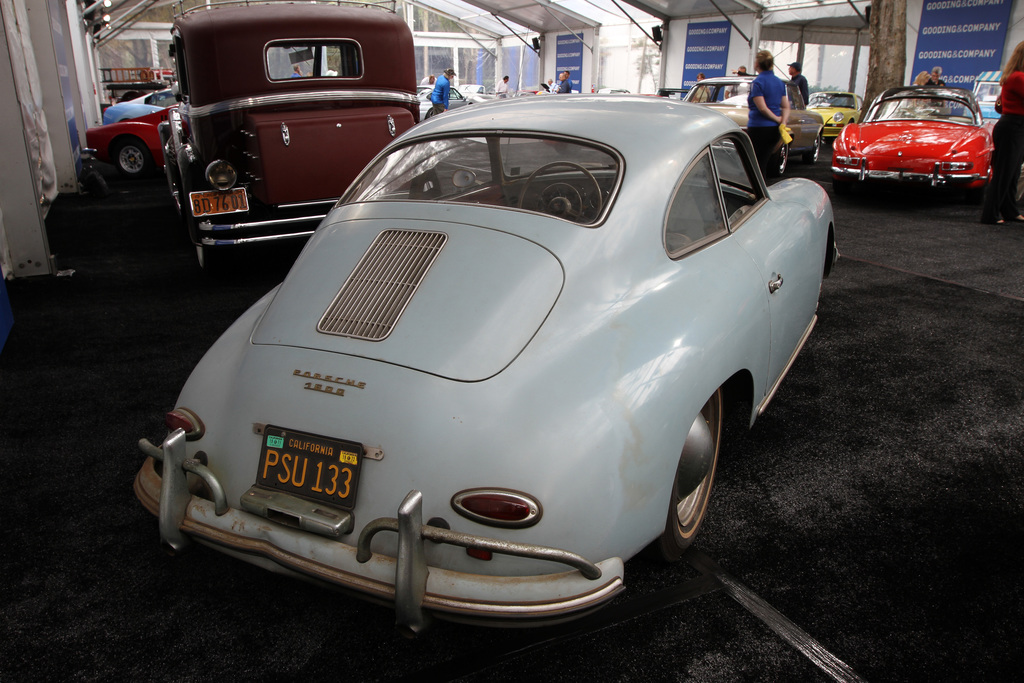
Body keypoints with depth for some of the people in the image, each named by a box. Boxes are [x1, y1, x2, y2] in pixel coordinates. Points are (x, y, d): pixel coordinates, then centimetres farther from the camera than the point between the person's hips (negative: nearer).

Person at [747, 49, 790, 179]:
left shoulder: (757, 82, -11)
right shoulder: (779, 82, 12)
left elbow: (762, 108, -17)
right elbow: (786, 107, 8)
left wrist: (777, 119, -5)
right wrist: (783, 122, -4)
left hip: (759, 128, -7)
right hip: (774, 129, 7)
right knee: (764, 163, 14)